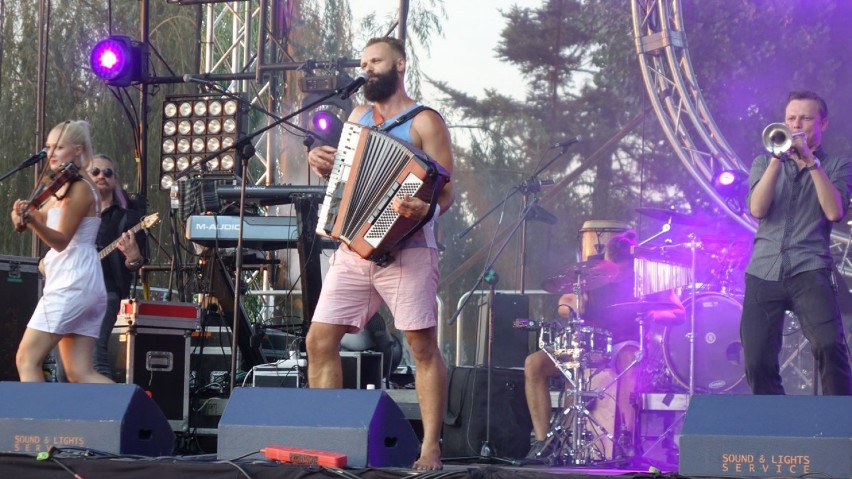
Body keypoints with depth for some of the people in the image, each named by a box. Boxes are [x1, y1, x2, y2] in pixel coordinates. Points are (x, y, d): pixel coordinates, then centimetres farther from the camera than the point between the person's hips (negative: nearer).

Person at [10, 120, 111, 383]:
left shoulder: (80, 189, -9)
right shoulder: (62, 189, 21)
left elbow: (61, 240, -17)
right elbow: (42, 218, 17)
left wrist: (32, 220, -33)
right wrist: (26, 215, -4)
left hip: (71, 284, -10)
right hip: (84, 285, 10)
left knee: (27, 360, -7)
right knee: (80, 373, 4)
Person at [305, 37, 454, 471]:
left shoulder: (425, 122, -2)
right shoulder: (358, 117, 17)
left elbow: (446, 191, -7)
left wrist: (424, 209, -30)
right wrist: (323, 163, 3)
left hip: (405, 249, -6)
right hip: (354, 249, 6)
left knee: (422, 346, -6)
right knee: (320, 340, -1)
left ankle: (431, 447, -3)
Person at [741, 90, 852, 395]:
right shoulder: (764, 164, 17)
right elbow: (757, 209, -2)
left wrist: (810, 161, -10)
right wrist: (778, 157, -9)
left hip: (809, 270, -2)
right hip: (764, 271, 3)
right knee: (757, 364, -6)